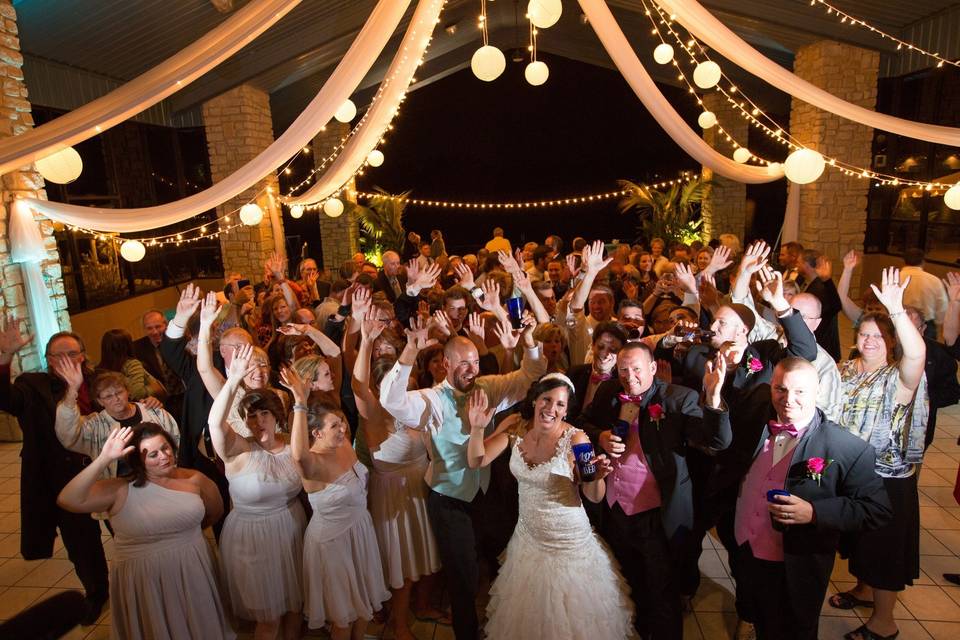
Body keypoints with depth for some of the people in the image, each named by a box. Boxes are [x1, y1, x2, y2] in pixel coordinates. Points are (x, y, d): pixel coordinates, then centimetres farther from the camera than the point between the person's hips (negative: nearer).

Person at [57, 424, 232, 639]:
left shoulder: (194, 480, -5)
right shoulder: (120, 490, -12)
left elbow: (215, 512, 12)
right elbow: (67, 500, -27)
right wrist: (103, 460, -32)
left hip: (192, 572, 3)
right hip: (143, 580, -2)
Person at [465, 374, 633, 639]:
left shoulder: (576, 439, -22)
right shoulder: (516, 426, -12)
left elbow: (594, 497, -13)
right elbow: (476, 461, -13)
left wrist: (597, 478, -35)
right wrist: (477, 428, -30)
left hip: (568, 541, -3)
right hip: (527, 535, 4)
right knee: (528, 616, 24)